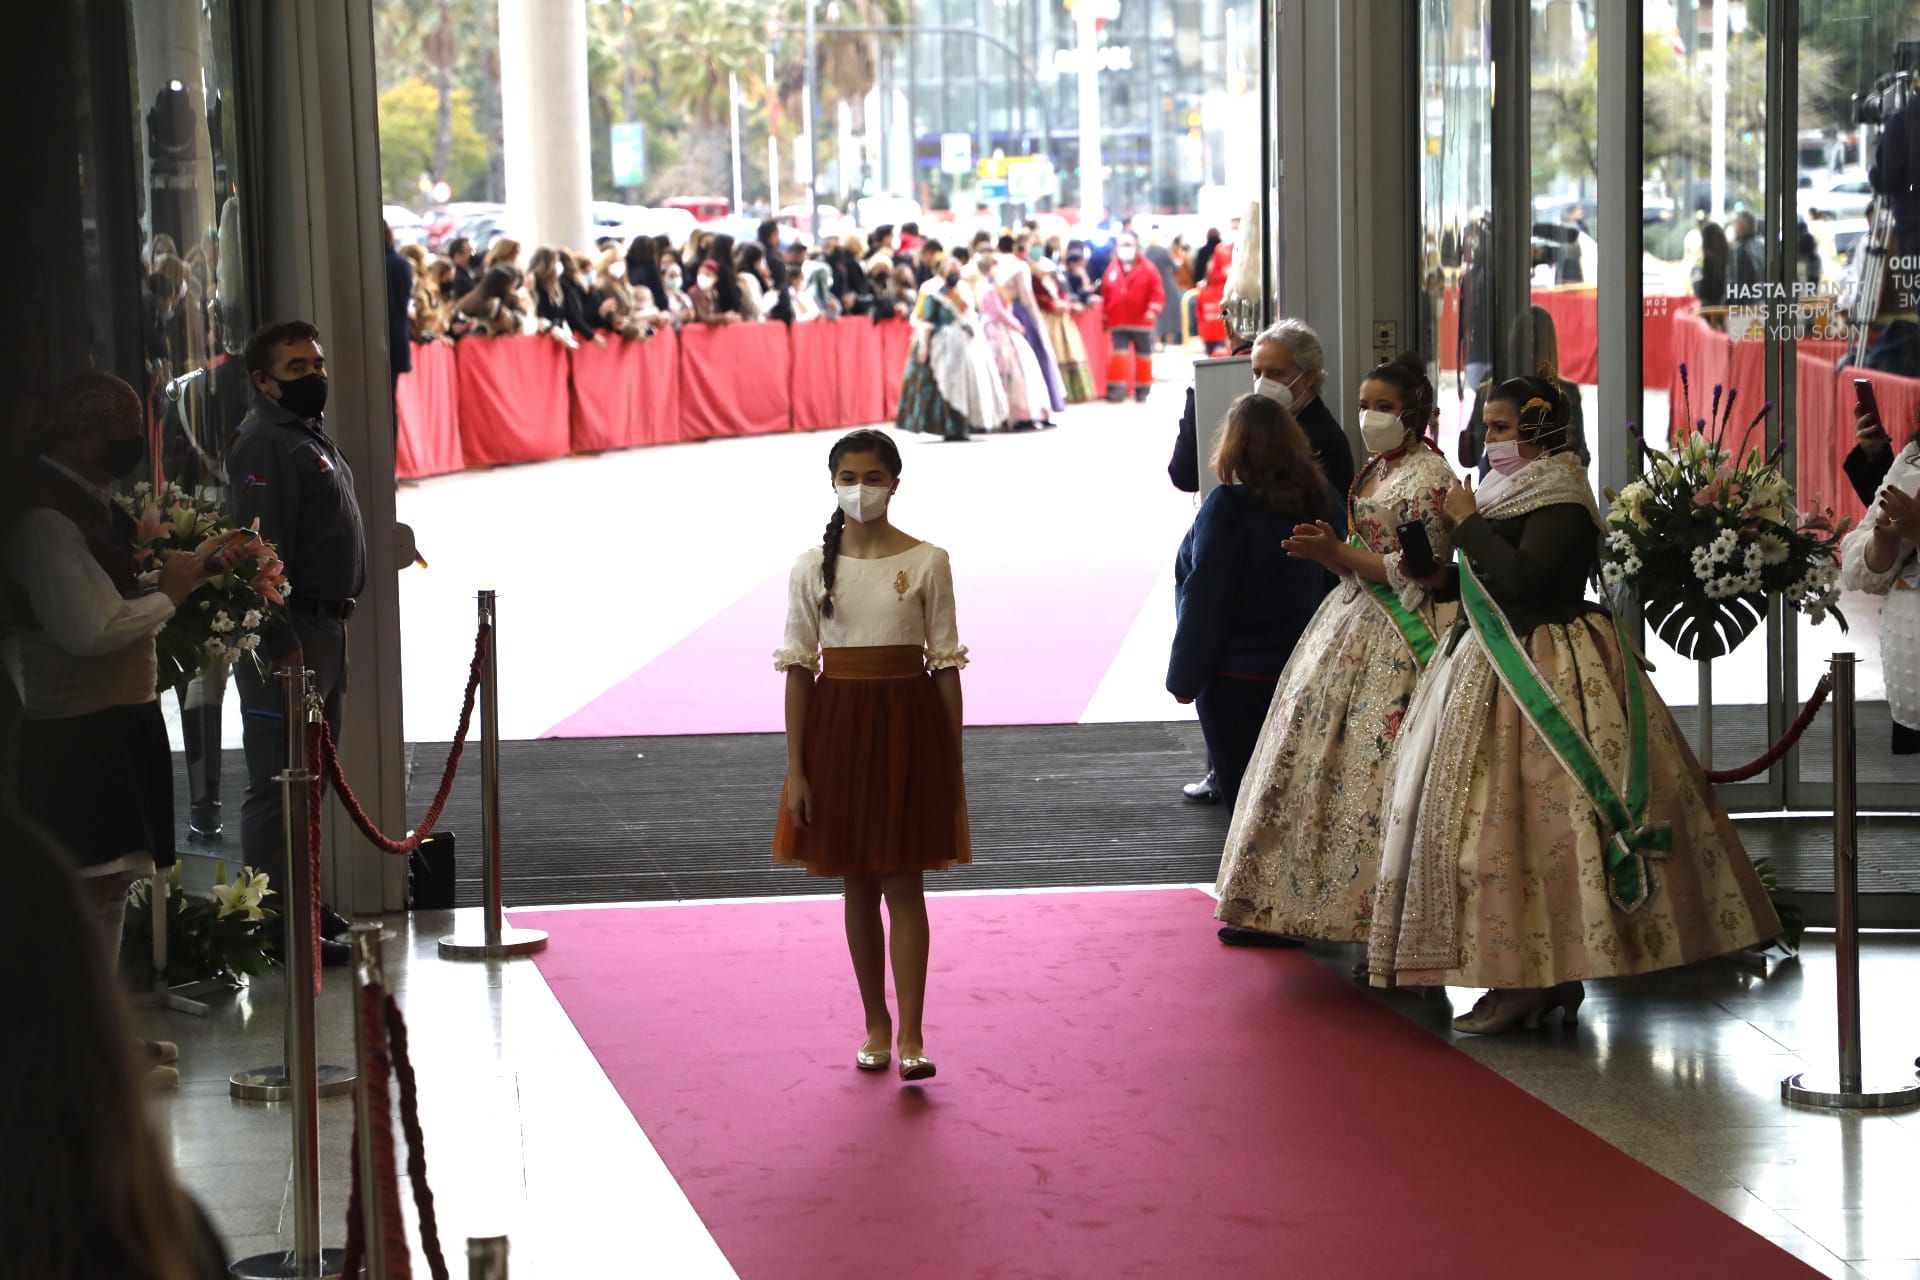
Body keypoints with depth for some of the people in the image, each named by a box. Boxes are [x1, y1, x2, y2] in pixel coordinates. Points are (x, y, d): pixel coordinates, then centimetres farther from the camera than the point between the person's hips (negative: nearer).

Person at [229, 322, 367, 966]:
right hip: (291, 633, -11)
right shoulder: (264, 444, -15)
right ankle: (277, 923, -7)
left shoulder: (313, 440, 18)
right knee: (279, 782, -8)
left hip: (327, 628, 11)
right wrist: (280, 642, -26)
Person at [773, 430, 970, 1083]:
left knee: (904, 882, -3)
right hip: (838, 722, 2)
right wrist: (795, 769, -3)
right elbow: (799, 666, 2)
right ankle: (875, 1023, 20)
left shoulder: (926, 562, -3)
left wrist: (954, 764, -2)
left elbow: (945, 663, 0)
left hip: (908, 722, -2)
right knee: (857, 882, 9)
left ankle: (911, 1035, -5)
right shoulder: (814, 566, 1)